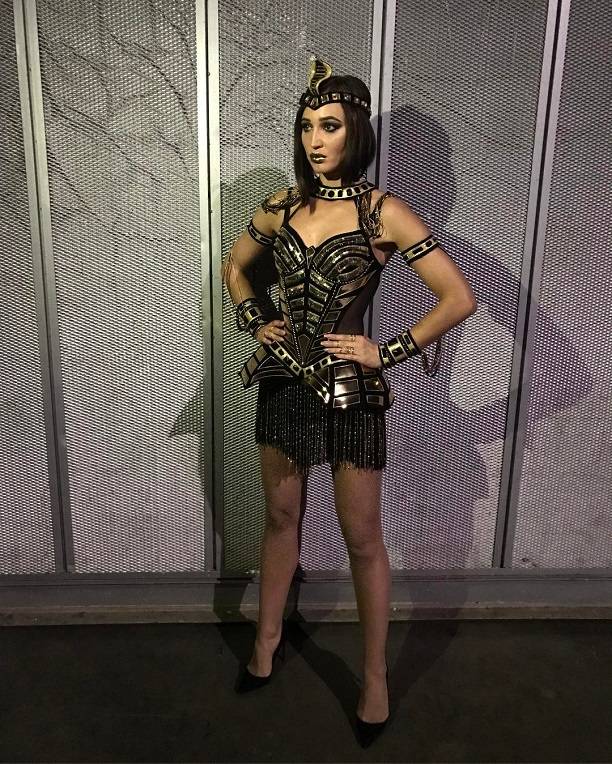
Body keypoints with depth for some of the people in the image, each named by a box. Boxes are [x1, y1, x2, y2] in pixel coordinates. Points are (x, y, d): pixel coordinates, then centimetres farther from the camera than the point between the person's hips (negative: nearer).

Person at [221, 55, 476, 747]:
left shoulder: (383, 213, -9)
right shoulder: (282, 206, 4)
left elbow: (459, 298, -12)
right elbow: (234, 268, 20)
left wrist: (386, 351, -13)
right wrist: (256, 323, 6)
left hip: (351, 388, -4)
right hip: (284, 379, 4)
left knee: (362, 538, 8)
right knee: (280, 517, 18)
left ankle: (375, 677, 29)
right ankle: (269, 634, 41)